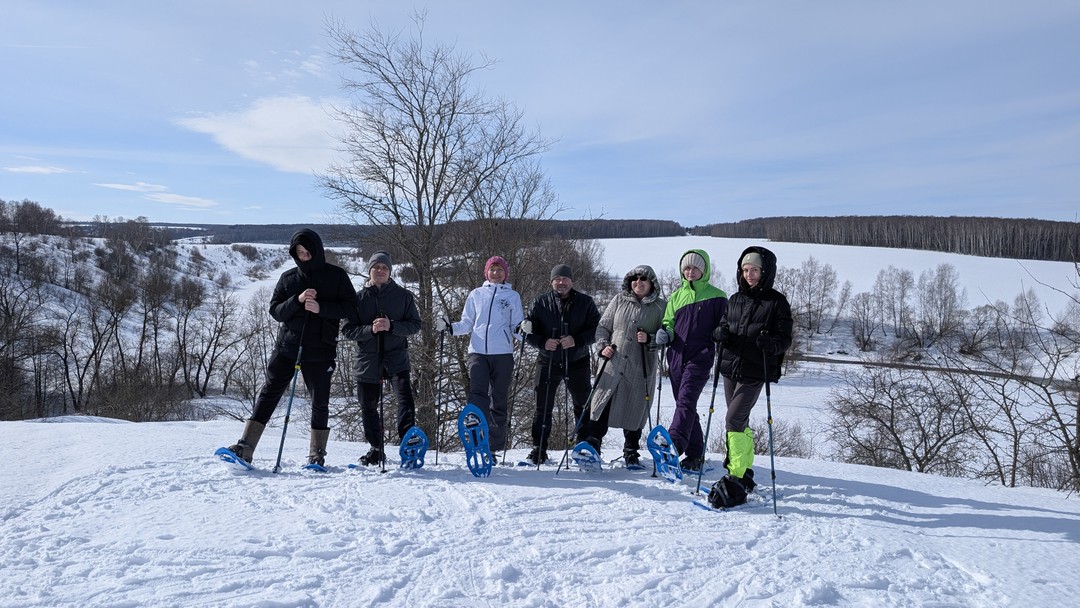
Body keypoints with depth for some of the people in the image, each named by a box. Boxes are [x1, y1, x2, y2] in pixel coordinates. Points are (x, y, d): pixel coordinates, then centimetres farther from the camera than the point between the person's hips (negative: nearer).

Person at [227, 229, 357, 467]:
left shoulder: (336, 276, 0)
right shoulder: (288, 278, 7)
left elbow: (350, 306, -5)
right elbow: (275, 311, 3)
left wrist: (321, 308, -19)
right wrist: (297, 301, -15)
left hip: (320, 351, -2)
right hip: (287, 347, 2)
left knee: (320, 403, 6)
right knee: (268, 395, 0)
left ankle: (317, 453, 18)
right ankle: (245, 447, 3)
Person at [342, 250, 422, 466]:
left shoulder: (403, 295, 3)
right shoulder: (359, 298, 4)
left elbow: (415, 324, -1)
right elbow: (348, 330, 1)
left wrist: (391, 326, -18)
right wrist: (370, 330, -17)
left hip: (396, 357, -2)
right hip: (367, 359, 2)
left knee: (405, 398, -19)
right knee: (368, 407, 10)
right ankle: (376, 450, 26)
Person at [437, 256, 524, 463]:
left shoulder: (513, 296, 12)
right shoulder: (476, 294, 16)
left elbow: (516, 328, 9)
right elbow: (467, 324, 15)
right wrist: (449, 327, -2)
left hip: (503, 353, 0)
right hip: (478, 352, 1)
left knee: (499, 400, 3)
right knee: (477, 394, -17)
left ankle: (494, 447, 11)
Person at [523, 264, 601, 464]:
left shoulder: (585, 302, 0)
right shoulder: (541, 302, 2)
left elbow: (597, 329, -3)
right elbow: (530, 330, 2)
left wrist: (577, 340, -19)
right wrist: (543, 342, -17)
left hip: (577, 363, 0)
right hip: (548, 362, 0)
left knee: (584, 407, 8)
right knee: (543, 408, 3)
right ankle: (539, 449, 13)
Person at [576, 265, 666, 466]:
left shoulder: (661, 306, 4)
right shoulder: (619, 300, 10)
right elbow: (603, 327, 14)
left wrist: (650, 339, -14)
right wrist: (603, 345, -3)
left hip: (641, 369, -1)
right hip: (613, 363, 1)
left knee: (635, 410, 8)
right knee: (602, 404, -5)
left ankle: (631, 453, 24)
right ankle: (590, 445, 1)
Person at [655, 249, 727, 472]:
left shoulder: (716, 297, 3)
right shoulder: (677, 295, 16)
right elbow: (668, 322, 19)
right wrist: (665, 333, -3)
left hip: (700, 358, -5)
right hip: (677, 357, 5)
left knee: (686, 401, -21)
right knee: (685, 405, 9)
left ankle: (674, 443, -33)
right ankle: (695, 454, 18)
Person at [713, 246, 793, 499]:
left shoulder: (777, 302, -3)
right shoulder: (735, 300, 11)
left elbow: (785, 339, -5)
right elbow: (722, 326, 17)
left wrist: (771, 343, -27)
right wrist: (720, 332, -7)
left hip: (754, 373, -6)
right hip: (730, 369, 6)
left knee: (733, 420, -14)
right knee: (741, 423, 13)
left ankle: (737, 478, -8)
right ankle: (745, 473, 27)